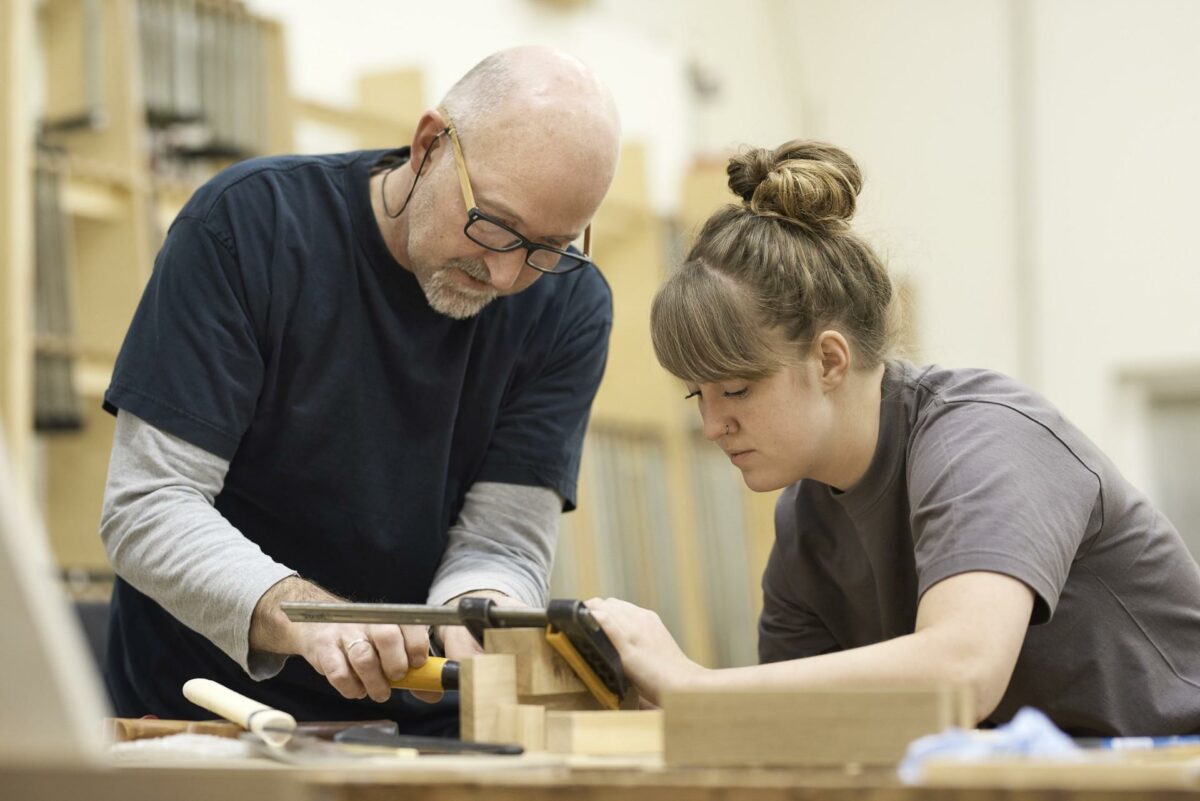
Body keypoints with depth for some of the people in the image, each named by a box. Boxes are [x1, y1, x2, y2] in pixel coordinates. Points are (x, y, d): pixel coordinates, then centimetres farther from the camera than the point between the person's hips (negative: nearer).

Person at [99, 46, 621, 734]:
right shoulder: (248, 223, -12)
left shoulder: (569, 307, -5)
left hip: (424, 725, 2)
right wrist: (300, 618, -34)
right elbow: (147, 508, -16)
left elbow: (503, 543, -8)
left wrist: (470, 630, -32)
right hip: (205, 703, -2)